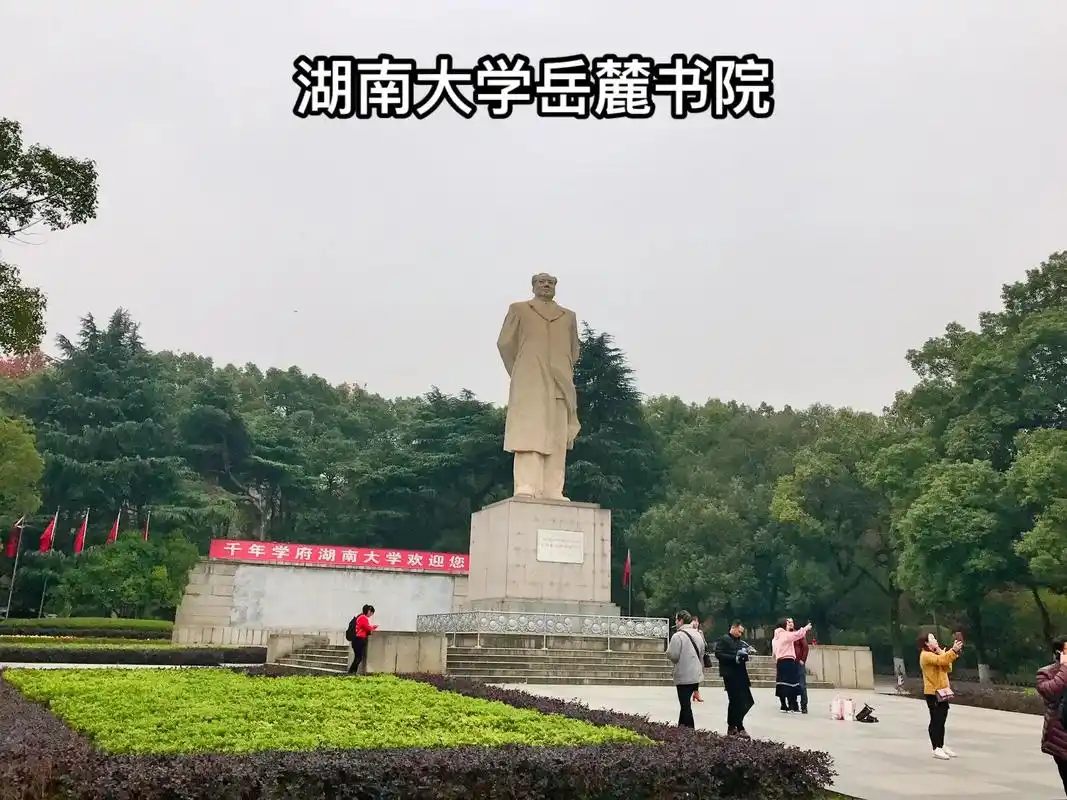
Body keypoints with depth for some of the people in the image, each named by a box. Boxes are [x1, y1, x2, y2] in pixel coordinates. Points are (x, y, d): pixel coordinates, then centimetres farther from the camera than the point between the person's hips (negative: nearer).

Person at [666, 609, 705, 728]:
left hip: (684, 677, -8)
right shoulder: (698, 634, 9)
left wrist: (668, 650, 2)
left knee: (685, 705, 0)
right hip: (696, 675, 8)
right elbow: (702, 654, 16)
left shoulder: (678, 636, -16)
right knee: (686, 704, 19)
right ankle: (681, 727, 27)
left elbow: (673, 656, -18)